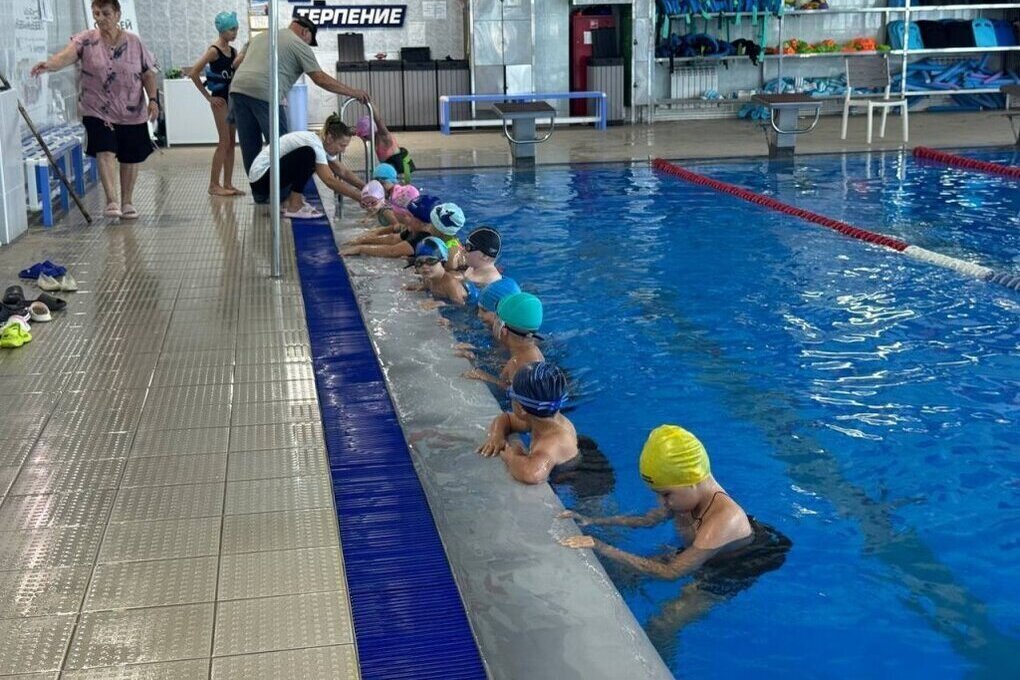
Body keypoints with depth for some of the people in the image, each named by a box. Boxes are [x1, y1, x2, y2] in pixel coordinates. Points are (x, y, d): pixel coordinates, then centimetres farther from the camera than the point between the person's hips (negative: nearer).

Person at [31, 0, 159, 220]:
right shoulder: (86, 41, -6)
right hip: (98, 111, -2)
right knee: (105, 152, -18)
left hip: (132, 113, 2)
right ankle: (112, 202, -20)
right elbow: (67, 55, -24)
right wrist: (49, 64, -44)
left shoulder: (134, 42, 1)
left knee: (130, 158, 10)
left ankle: (127, 202, 25)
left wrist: (152, 99, -6)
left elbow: (148, 73, 6)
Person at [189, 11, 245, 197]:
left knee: (231, 143, 8)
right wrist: (208, 97, -12)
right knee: (224, 142, -7)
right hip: (220, 99, -8)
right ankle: (213, 185, -2)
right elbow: (194, 73, -16)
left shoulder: (233, 51, 11)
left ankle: (228, 184, 12)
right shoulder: (214, 51, -12)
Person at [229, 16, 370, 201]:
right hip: (264, 94, -7)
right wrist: (353, 92, 8)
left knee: (250, 148, 11)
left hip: (237, 88, 7)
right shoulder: (299, 45, 7)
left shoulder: (260, 36, 29)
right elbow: (321, 79, 2)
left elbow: (238, 62, 32)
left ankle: (260, 193, 17)